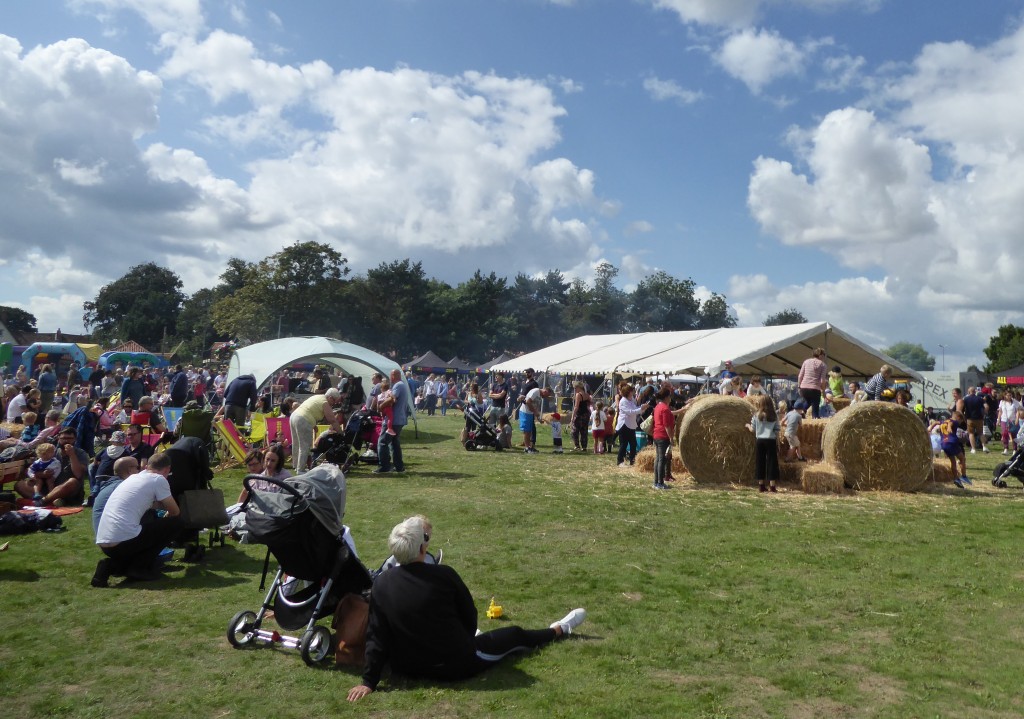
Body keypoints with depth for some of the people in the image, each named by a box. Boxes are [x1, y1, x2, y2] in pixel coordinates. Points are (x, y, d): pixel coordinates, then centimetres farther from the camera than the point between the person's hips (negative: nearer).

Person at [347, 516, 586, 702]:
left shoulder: (382, 583, -12)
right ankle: (559, 630, 45)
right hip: (456, 665, -4)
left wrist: (369, 681, -1)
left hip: (408, 669, 4)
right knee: (515, 635, 19)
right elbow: (469, 616, -6)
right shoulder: (443, 575, -20)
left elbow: (376, 637, -9)